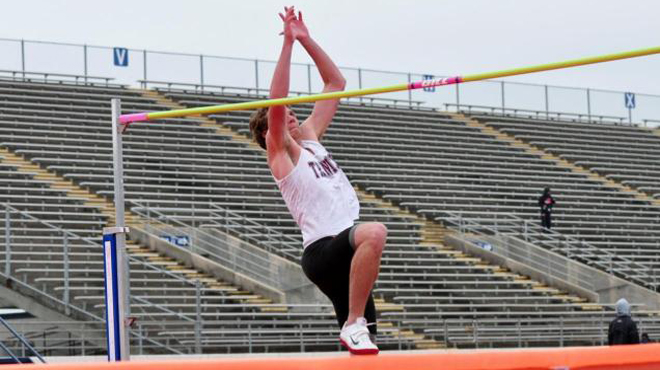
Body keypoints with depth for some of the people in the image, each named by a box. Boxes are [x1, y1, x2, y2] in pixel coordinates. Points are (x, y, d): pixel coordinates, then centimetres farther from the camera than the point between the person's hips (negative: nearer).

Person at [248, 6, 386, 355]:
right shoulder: (280, 154, 3)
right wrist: (288, 44, -16)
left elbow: (336, 82, 24)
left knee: (362, 345, 4)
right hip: (322, 250, -8)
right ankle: (354, 324, -33)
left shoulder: (310, 136, 22)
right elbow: (276, 103, -13)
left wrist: (307, 39, 13)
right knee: (375, 232, -37)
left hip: (346, 251, 8)